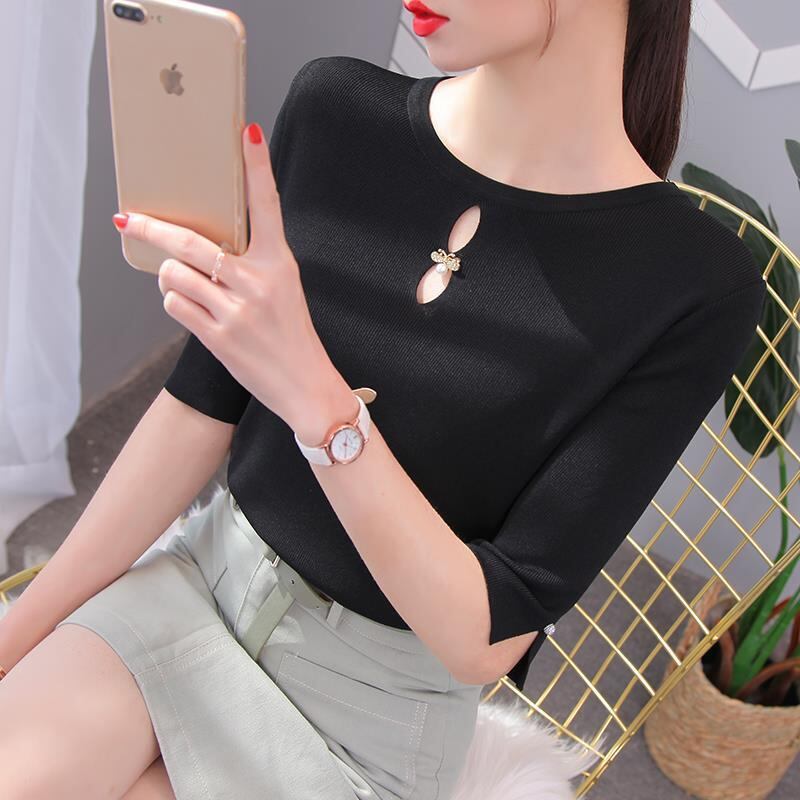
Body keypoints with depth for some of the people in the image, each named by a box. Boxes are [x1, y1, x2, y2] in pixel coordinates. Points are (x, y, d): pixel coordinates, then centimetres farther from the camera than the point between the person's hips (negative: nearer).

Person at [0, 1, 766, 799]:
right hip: (203, 574, 4)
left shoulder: (695, 282, -21)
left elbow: (489, 639, -19)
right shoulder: (335, 109, -9)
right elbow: (199, 411, -3)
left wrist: (313, 397, -32)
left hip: (372, 702, -3)